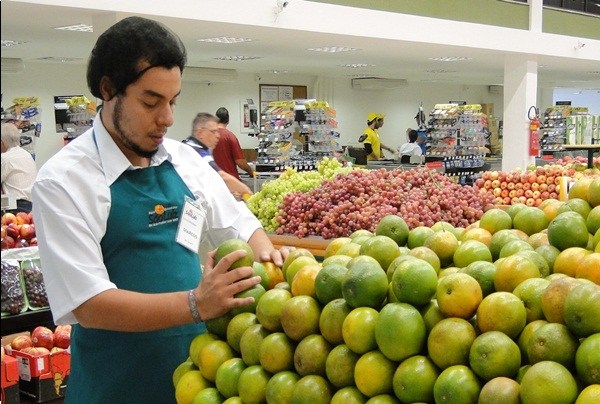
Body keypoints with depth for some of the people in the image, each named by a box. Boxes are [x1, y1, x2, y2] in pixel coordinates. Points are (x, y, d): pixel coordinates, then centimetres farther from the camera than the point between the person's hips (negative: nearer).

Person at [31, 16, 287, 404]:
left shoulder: (186, 161, 1)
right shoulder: (63, 180, -15)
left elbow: (238, 223, 13)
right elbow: (88, 304, -21)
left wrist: (266, 256, -9)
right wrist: (196, 303, -32)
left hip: (197, 363, 5)